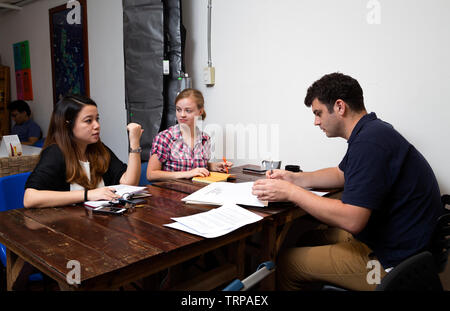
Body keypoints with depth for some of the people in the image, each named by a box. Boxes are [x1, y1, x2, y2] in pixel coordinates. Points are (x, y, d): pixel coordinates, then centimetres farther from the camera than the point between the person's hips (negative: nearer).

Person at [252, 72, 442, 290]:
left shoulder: (370, 141, -26)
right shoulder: (371, 132, 9)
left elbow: (351, 220, -31)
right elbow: (341, 174, 22)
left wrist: (290, 192, -22)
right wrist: (295, 178, 8)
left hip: (392, 262, -10)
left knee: (286, 263, -4)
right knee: (310, 238, 19)